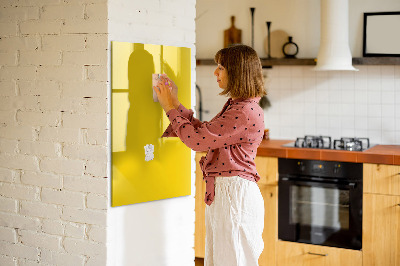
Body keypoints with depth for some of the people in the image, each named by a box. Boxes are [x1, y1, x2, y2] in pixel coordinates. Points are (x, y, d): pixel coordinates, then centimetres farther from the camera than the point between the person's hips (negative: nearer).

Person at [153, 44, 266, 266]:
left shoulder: (246, 112, -20)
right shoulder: (235, 106, 13)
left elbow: (197, 140, -19)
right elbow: (203, 132, 18)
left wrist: (170, 108, -7)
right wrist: (175, 104, 16)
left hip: (235, 194, -10)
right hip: (222, 192, 10)